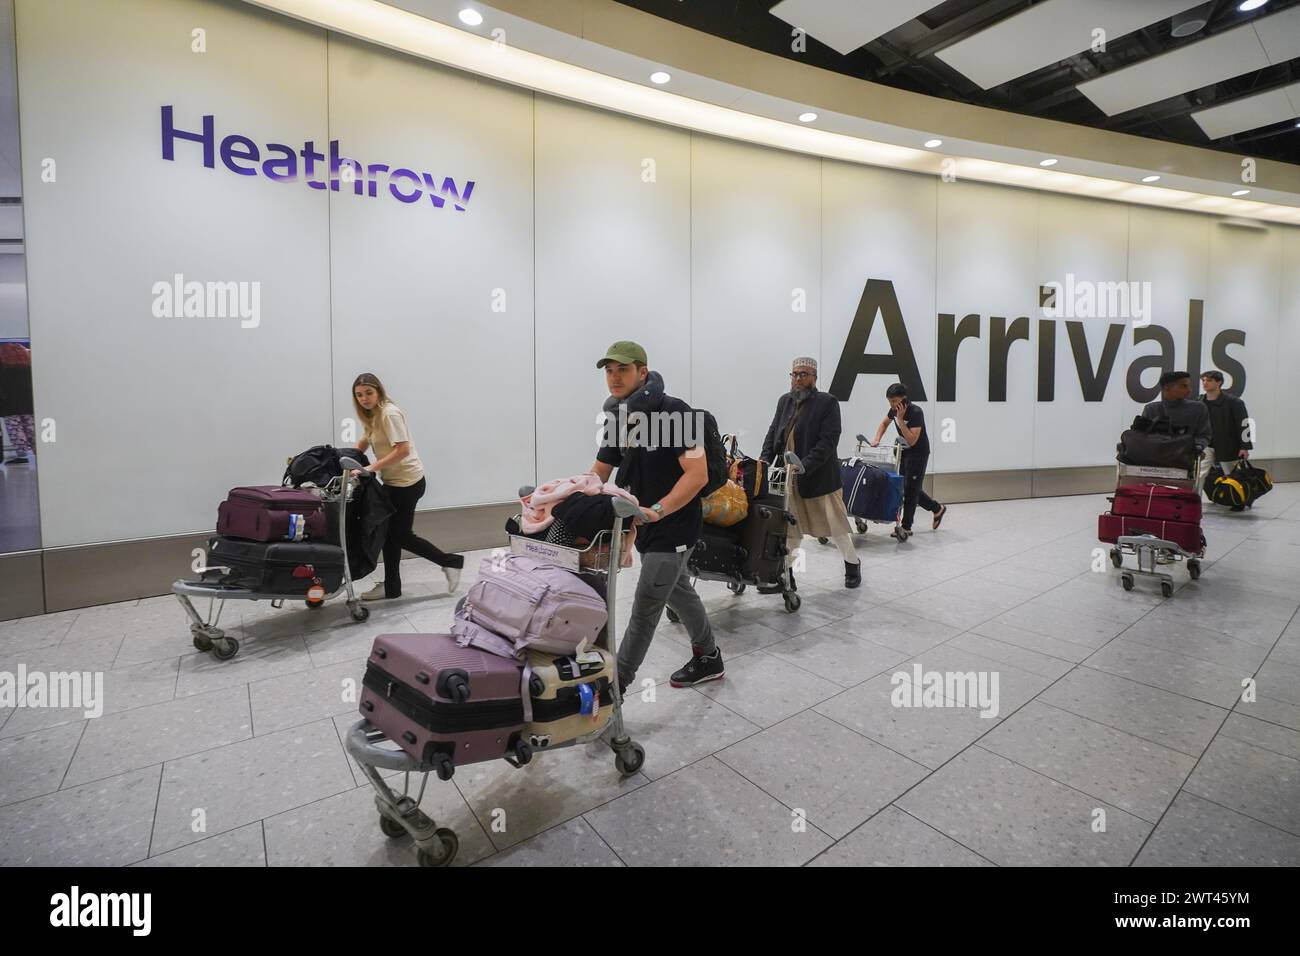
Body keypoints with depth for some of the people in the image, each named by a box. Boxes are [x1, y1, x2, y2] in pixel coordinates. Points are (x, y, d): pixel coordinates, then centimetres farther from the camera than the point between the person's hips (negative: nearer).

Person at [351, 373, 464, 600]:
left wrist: (372, 467, -24)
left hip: (406, 482, -9)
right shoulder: (373, 416, 13)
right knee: (389, 532, 12)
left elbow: (402, 450, -25)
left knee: (399, 534, -2)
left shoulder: (389, 413, -16)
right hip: (394, 482, 9)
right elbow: (363, 443, 23)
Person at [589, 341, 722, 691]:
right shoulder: (619, 419, 3)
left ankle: (616, 685, 9)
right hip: (645, 527, 8)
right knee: (679, 592, 22)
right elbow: (598, 474, 6)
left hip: (674, 528, -8)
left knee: (644, 610, -3)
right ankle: (709, 659, 41)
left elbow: (698, 475, -25)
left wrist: (656, 511, -34)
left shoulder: (674, 412, -20)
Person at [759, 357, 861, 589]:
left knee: (834, 525, 8)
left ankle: (853, 564, 32)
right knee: (788, 528, 7)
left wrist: (805, 465, -26)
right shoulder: (784, 401, 11)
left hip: (818, 477, -4)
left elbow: (828, 441, -15)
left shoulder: (828, 403, -7)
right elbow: (773, 432, 12)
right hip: (787, 477, 5)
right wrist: (765, 459, -5)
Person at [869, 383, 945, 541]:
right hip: (904, 451, 8)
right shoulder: (894, 410, -5)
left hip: (918, 453, -8)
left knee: (910, 488, -5)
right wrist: (877, 439, -1)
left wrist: (900, 419, -32)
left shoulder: (916, 413, -26)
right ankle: (937, 508, 32)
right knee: (906, 487, 13)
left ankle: (906, 528, 3)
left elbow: (911, 440, -31)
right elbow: (884, 423, 16)